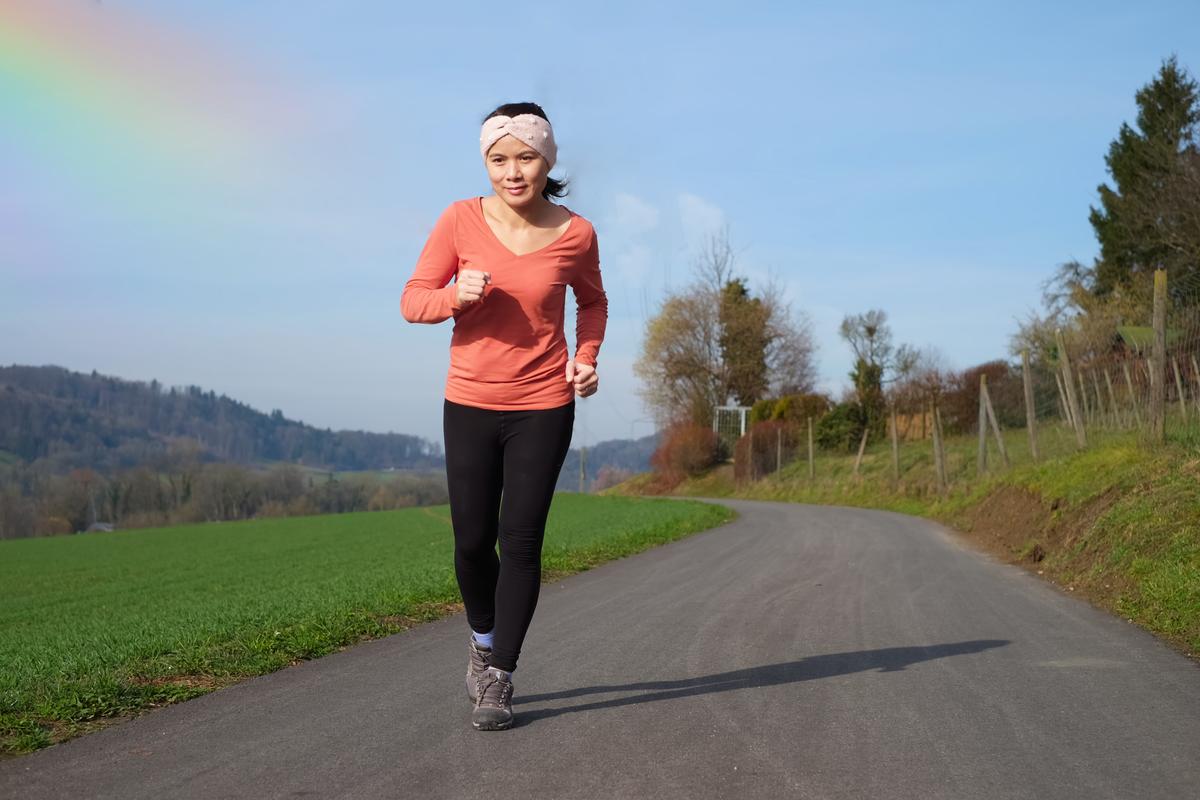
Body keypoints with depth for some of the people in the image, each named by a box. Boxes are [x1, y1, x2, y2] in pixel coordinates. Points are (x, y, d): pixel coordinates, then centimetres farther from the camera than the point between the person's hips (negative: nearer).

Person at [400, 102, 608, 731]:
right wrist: (455, 296, -23)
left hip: (543, 407, -1)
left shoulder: (575, 233, -6)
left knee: (521, 542, -1)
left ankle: (500, 678, 12)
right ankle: (483, 639, 35)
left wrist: (587, 358, -3)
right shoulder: (461, 220, -8)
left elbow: (592, 301, 14)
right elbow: (413, 301, -2)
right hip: (469, 404, 1)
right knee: (472, 542, 6)